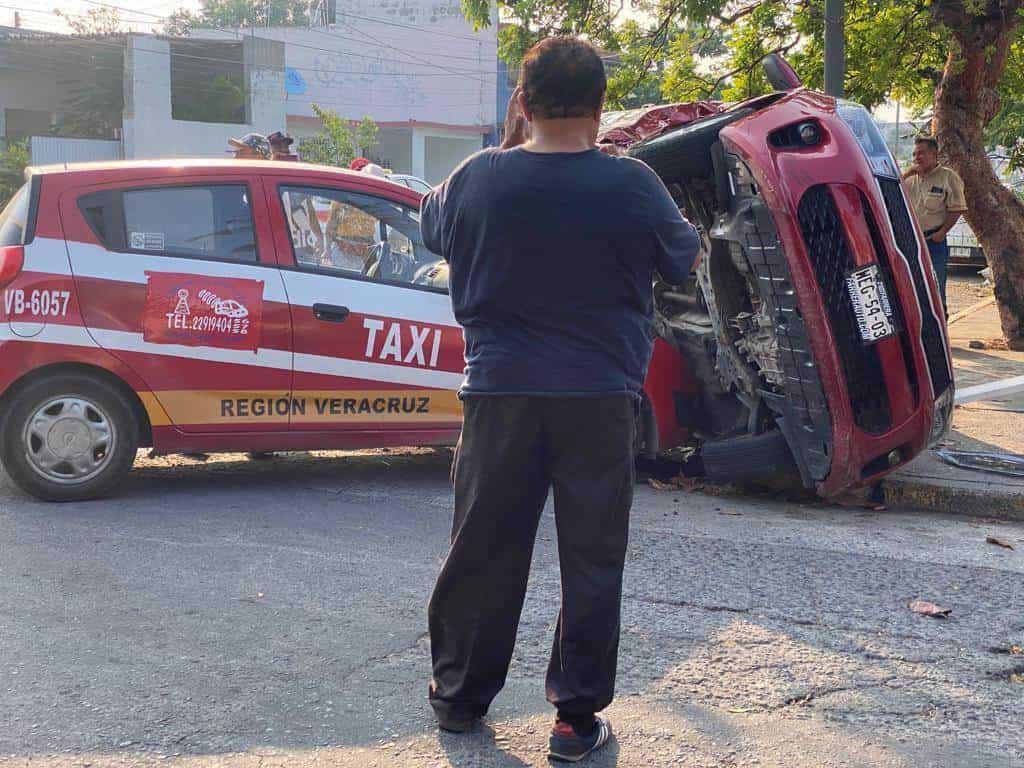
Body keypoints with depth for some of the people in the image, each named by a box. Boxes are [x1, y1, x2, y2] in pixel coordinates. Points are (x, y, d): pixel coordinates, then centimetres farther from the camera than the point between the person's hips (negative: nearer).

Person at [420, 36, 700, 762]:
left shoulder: (480, 177, -6)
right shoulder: (632, 184, -10)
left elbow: (433, 226, 16)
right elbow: (682, 256, 8)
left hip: (501, 393, 2)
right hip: (601, 398, -1)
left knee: (484, 551, 13)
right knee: (592, 560, 9)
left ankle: (459, 696, 27)